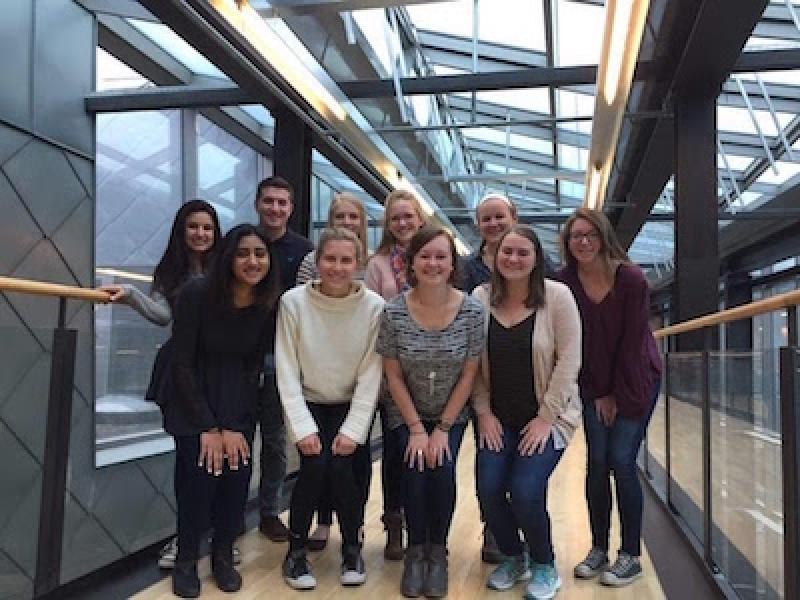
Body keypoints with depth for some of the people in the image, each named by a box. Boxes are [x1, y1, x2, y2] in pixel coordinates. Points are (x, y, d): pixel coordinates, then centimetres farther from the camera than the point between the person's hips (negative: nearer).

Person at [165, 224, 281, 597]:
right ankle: (186, 559, 10)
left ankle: (223, 554, 16)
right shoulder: (197, 293, -20)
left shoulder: (269, 304, -10)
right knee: (200, 474, -12)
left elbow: (254, 366, -4)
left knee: (237, 475, -5)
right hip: (192, 396, -3)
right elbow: (182, 363, -15)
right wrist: (208, 427, -17)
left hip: (237, 400, 3)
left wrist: (232, 426, -12)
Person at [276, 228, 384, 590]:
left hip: (352, 405, 0)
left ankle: (352, 547, 8)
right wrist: (303, 428, -19)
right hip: (308, 403, 0)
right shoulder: (293, 302, -14)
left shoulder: (374, 306, -14)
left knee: (340, 467, -19)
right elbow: (287, 371, -13)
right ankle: (296, 550, 4)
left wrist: (353, 430, -18)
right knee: (314, 466, -20)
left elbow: (371, 373, -12)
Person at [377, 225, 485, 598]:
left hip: (452, 415, 0)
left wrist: (443, 428, -11)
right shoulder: (394, 312, -15)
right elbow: (393, 376, -8)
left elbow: (468, 375, -9)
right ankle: (416, 550, 7)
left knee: (442, 470, -19)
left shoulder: (472, 311, -15)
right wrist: (416, 428, -12)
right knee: (416, 470, -18)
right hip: (407, 414, 0)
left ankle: (437, 551, 6)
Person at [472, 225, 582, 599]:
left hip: (547, 416, -3)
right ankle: (512, 558, 21)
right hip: (498, 418, 3)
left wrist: (545, 417, -12)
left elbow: (568, 361, -11)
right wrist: (484, 413, -3)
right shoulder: (480, 298, -2)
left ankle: (545, 566, 15)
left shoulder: (557, 296, -10)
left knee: (525, 492, -16)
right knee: (489, 490, -10)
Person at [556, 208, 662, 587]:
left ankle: (631, 556, 6)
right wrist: (597, 394, -4)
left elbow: (632, 342, -13)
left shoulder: (631, 279, -17)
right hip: (594, 386, 3)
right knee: (596, 463, 1)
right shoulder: (566, 282, -9)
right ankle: (599, 549, 14)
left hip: (635, 381, -3)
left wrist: (617, 395, -9)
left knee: (621, 461, -7)